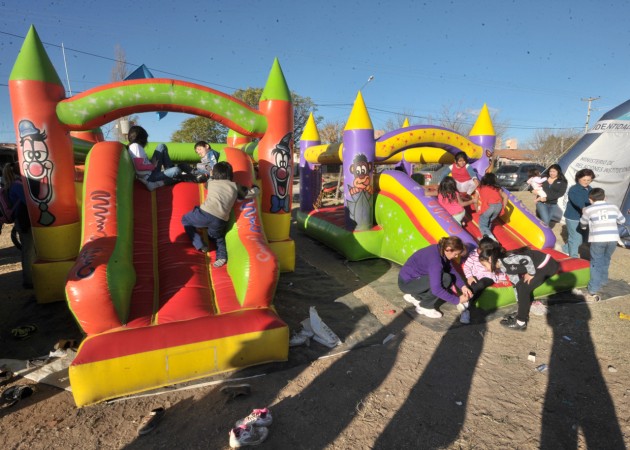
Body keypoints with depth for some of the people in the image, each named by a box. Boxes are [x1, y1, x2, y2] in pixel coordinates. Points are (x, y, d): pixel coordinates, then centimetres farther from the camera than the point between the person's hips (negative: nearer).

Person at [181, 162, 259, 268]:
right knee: (217, 237, 33)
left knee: (186, 220, 27)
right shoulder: (235, 186, 16)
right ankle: (221, 256, 6)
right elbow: (250, 194, 21)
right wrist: (255, 189, 41)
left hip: (206, 213, -2)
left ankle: (200, 245, 12)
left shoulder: (211, 182, 20)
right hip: (221, 220, 2)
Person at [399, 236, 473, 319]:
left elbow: (452, 270, 8)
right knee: (445, 279, -20)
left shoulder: (440, 250, -4)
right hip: (406, 283, -9)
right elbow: (436, 289, -32)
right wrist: (457, 300, -23)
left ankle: (414, 296, 15)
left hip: (413, 278, 9)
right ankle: (424, 307, -5)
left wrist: (463, 286, -4)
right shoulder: (435, 259, -30)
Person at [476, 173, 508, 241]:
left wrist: (477, 210, 26)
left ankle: (491, 238, -16)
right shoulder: (497, 188, 26)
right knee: (488, 222, 27)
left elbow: (476, 200, 14)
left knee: (482, 225, 5)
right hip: (499, 206, 4)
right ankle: (487, 236, 16)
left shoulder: (480, 188, 21)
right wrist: (503, 208, 18)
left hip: (488, 206, -3)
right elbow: (505, 197, 12)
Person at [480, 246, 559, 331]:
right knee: (520, 286, 10)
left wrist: (531, 274, -14)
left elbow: (527, 259, -30)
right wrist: (520, 301, 19)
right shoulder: (504, 267, 6)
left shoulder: (506, 260, -22)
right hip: (539, 266, 9)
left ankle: (521, 323, 0)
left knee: (523, 288, -10)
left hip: (547, 264, -9)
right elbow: (516, 283, 14)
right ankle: (523, 314, 26)